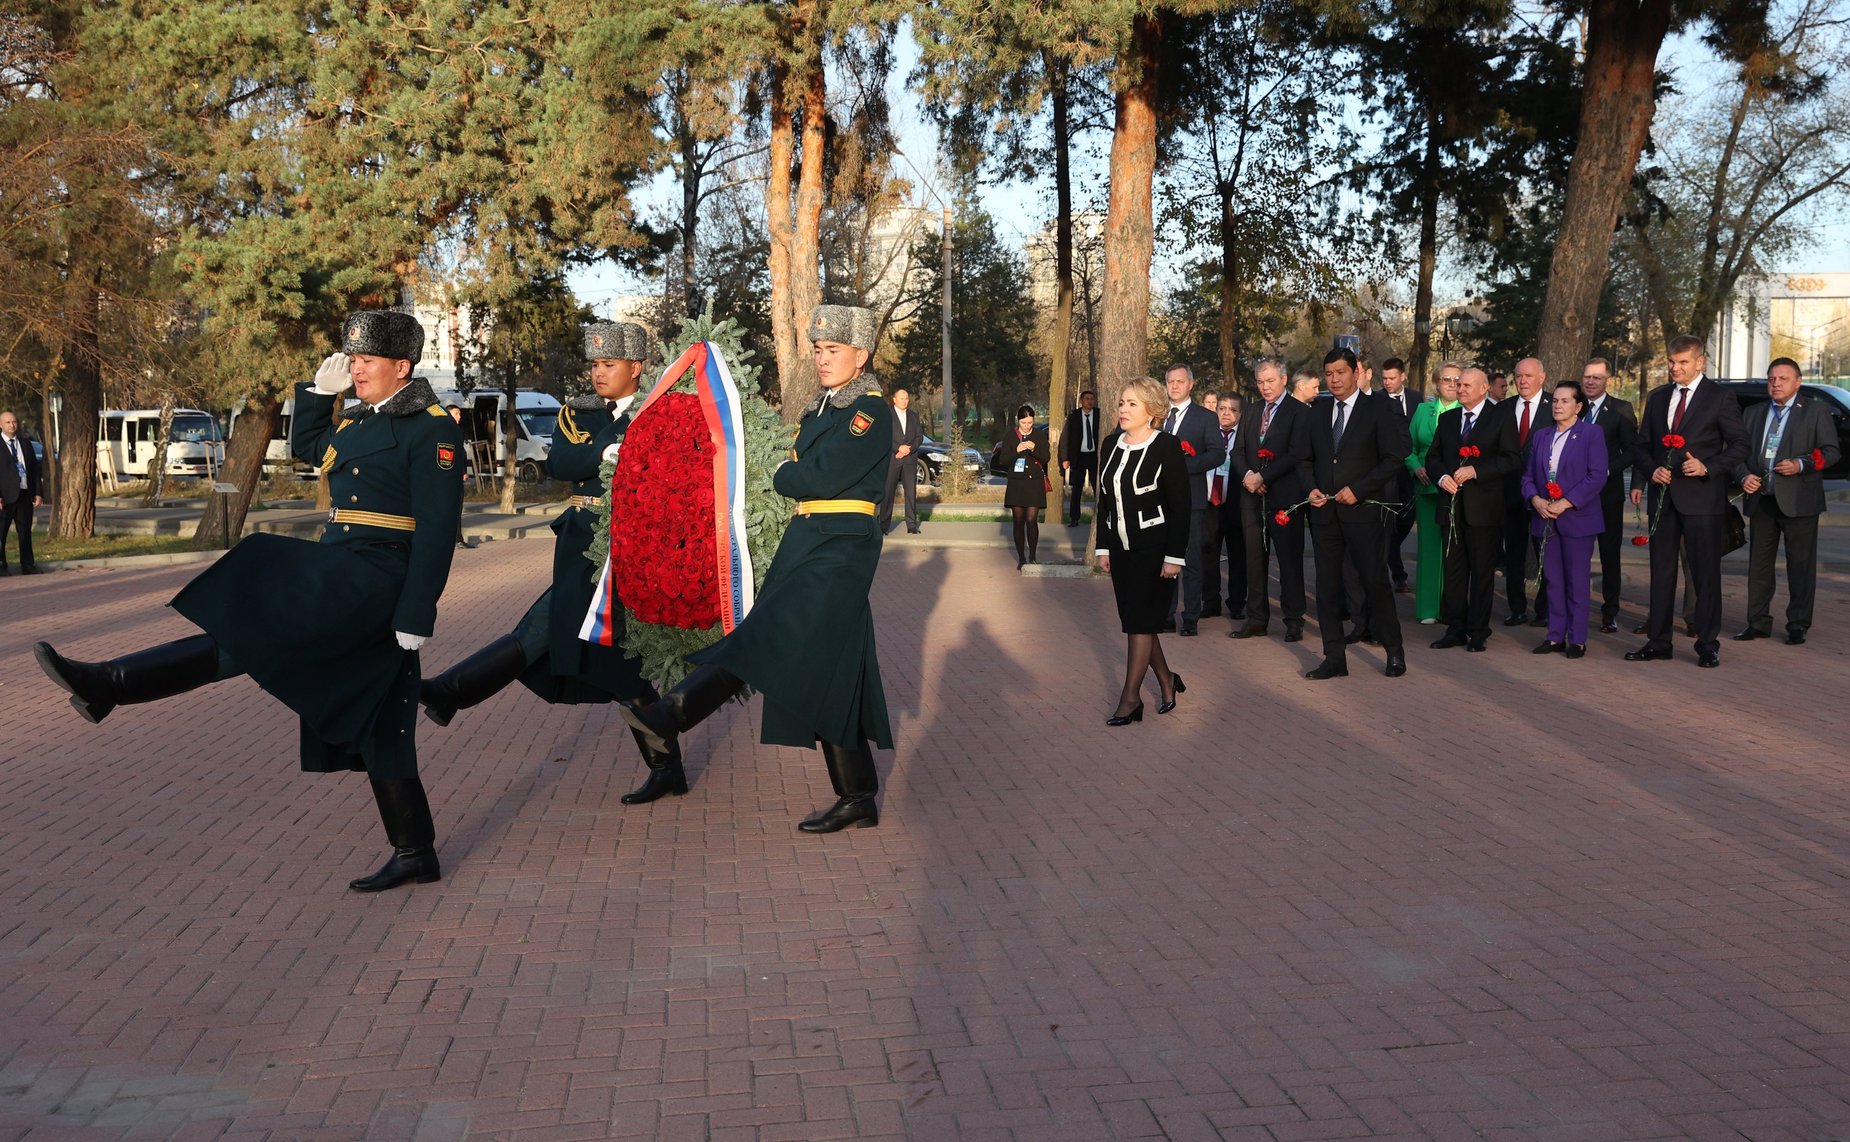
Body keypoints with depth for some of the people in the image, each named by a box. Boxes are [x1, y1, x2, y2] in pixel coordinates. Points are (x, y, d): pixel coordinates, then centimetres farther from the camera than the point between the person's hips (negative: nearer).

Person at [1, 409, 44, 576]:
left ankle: (27, 565, 15)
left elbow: (35, 468, 13)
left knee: (25, 531, 9)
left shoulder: (25, 442, 12)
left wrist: (38, 492, 6)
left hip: (25, 493, 5)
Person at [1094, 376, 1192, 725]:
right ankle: (1166, 682, 27)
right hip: (1121, 548, 6)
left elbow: (1181, 506, -12)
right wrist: (1103, 547, 10)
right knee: (1136, 620, 10)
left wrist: (1174, 556, -16)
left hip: (1154, 548, -6)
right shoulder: (1111, 444, 7)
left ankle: (1131, 697, -2)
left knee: (1140, 620, -6)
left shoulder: (1167, 447, -11)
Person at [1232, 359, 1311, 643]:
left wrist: (1262, 476, -16)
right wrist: (1246, 474, -6)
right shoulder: (1251, 411, 15)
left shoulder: (1299, 411, -4)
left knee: (1289, 559, 0)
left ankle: (1293, 620, 8)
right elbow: (1239, 450, 14)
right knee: (1254, 559, 8)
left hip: (1284, 495, -5)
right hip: (1252, 495, 5)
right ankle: (1256, 619, 14)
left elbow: (1296, 454, -13)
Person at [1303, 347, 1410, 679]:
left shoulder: (1377, 412, -1)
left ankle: (1394, 651, 9)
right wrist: (1312, 489, 1)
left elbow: (1394, 458, -6)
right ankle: (1334, 658, 9)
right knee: (1327, 586, 4)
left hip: (1362, 510, -5)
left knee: (1374, 581, -6)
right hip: (1324, 512, 5)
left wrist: (1357, 489, -13)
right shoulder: (1317, 416, 15)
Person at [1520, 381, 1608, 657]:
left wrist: (1566, 503, -17)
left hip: (1577, 518, -5)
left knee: (1578, 581, -1)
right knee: (1552, 580, 8)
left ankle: (1577, 639, 4)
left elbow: (1597, 476, -11)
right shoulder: (1541, 436, 15)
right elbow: (1528, 475, 15)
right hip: (1545, 519, 5)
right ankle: (1556, 636, 14)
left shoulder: (1591, 434, -2)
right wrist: (1535, 499, -6)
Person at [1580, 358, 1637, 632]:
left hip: (1608, 493, -2)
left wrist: (1607, 470, -15)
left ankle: (1610, 613, 10)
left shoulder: (1621, 410, 0)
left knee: (1610, 555, 4)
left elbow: (1632, 450, -3)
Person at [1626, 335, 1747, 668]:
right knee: (1661, 571, 9)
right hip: (1663, 497, 5)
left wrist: (1707, 467, -17)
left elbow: (1739, 446, -4)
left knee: (1706, 573, -1)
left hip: (1701, 499, -5)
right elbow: (1642, 445, 16)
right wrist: (1649, 472, -3)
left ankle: (1708, 645, 5)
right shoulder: (1657, 398, 12)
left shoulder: (1720, 398, -2)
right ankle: (1658, 641, 15)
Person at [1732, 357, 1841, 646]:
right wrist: (1744, 476, -5)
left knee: (1800, 565, 0)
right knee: (1758, 563, 8)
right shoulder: (1753, 414, 15)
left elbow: (1832, 451, -3)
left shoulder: (1815, 411, 2)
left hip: (1797, 501, -4)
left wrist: (1801, 465, -18)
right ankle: (1758, 622, 16)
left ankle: (1798, 625, 6)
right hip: (1761, 500, 4)